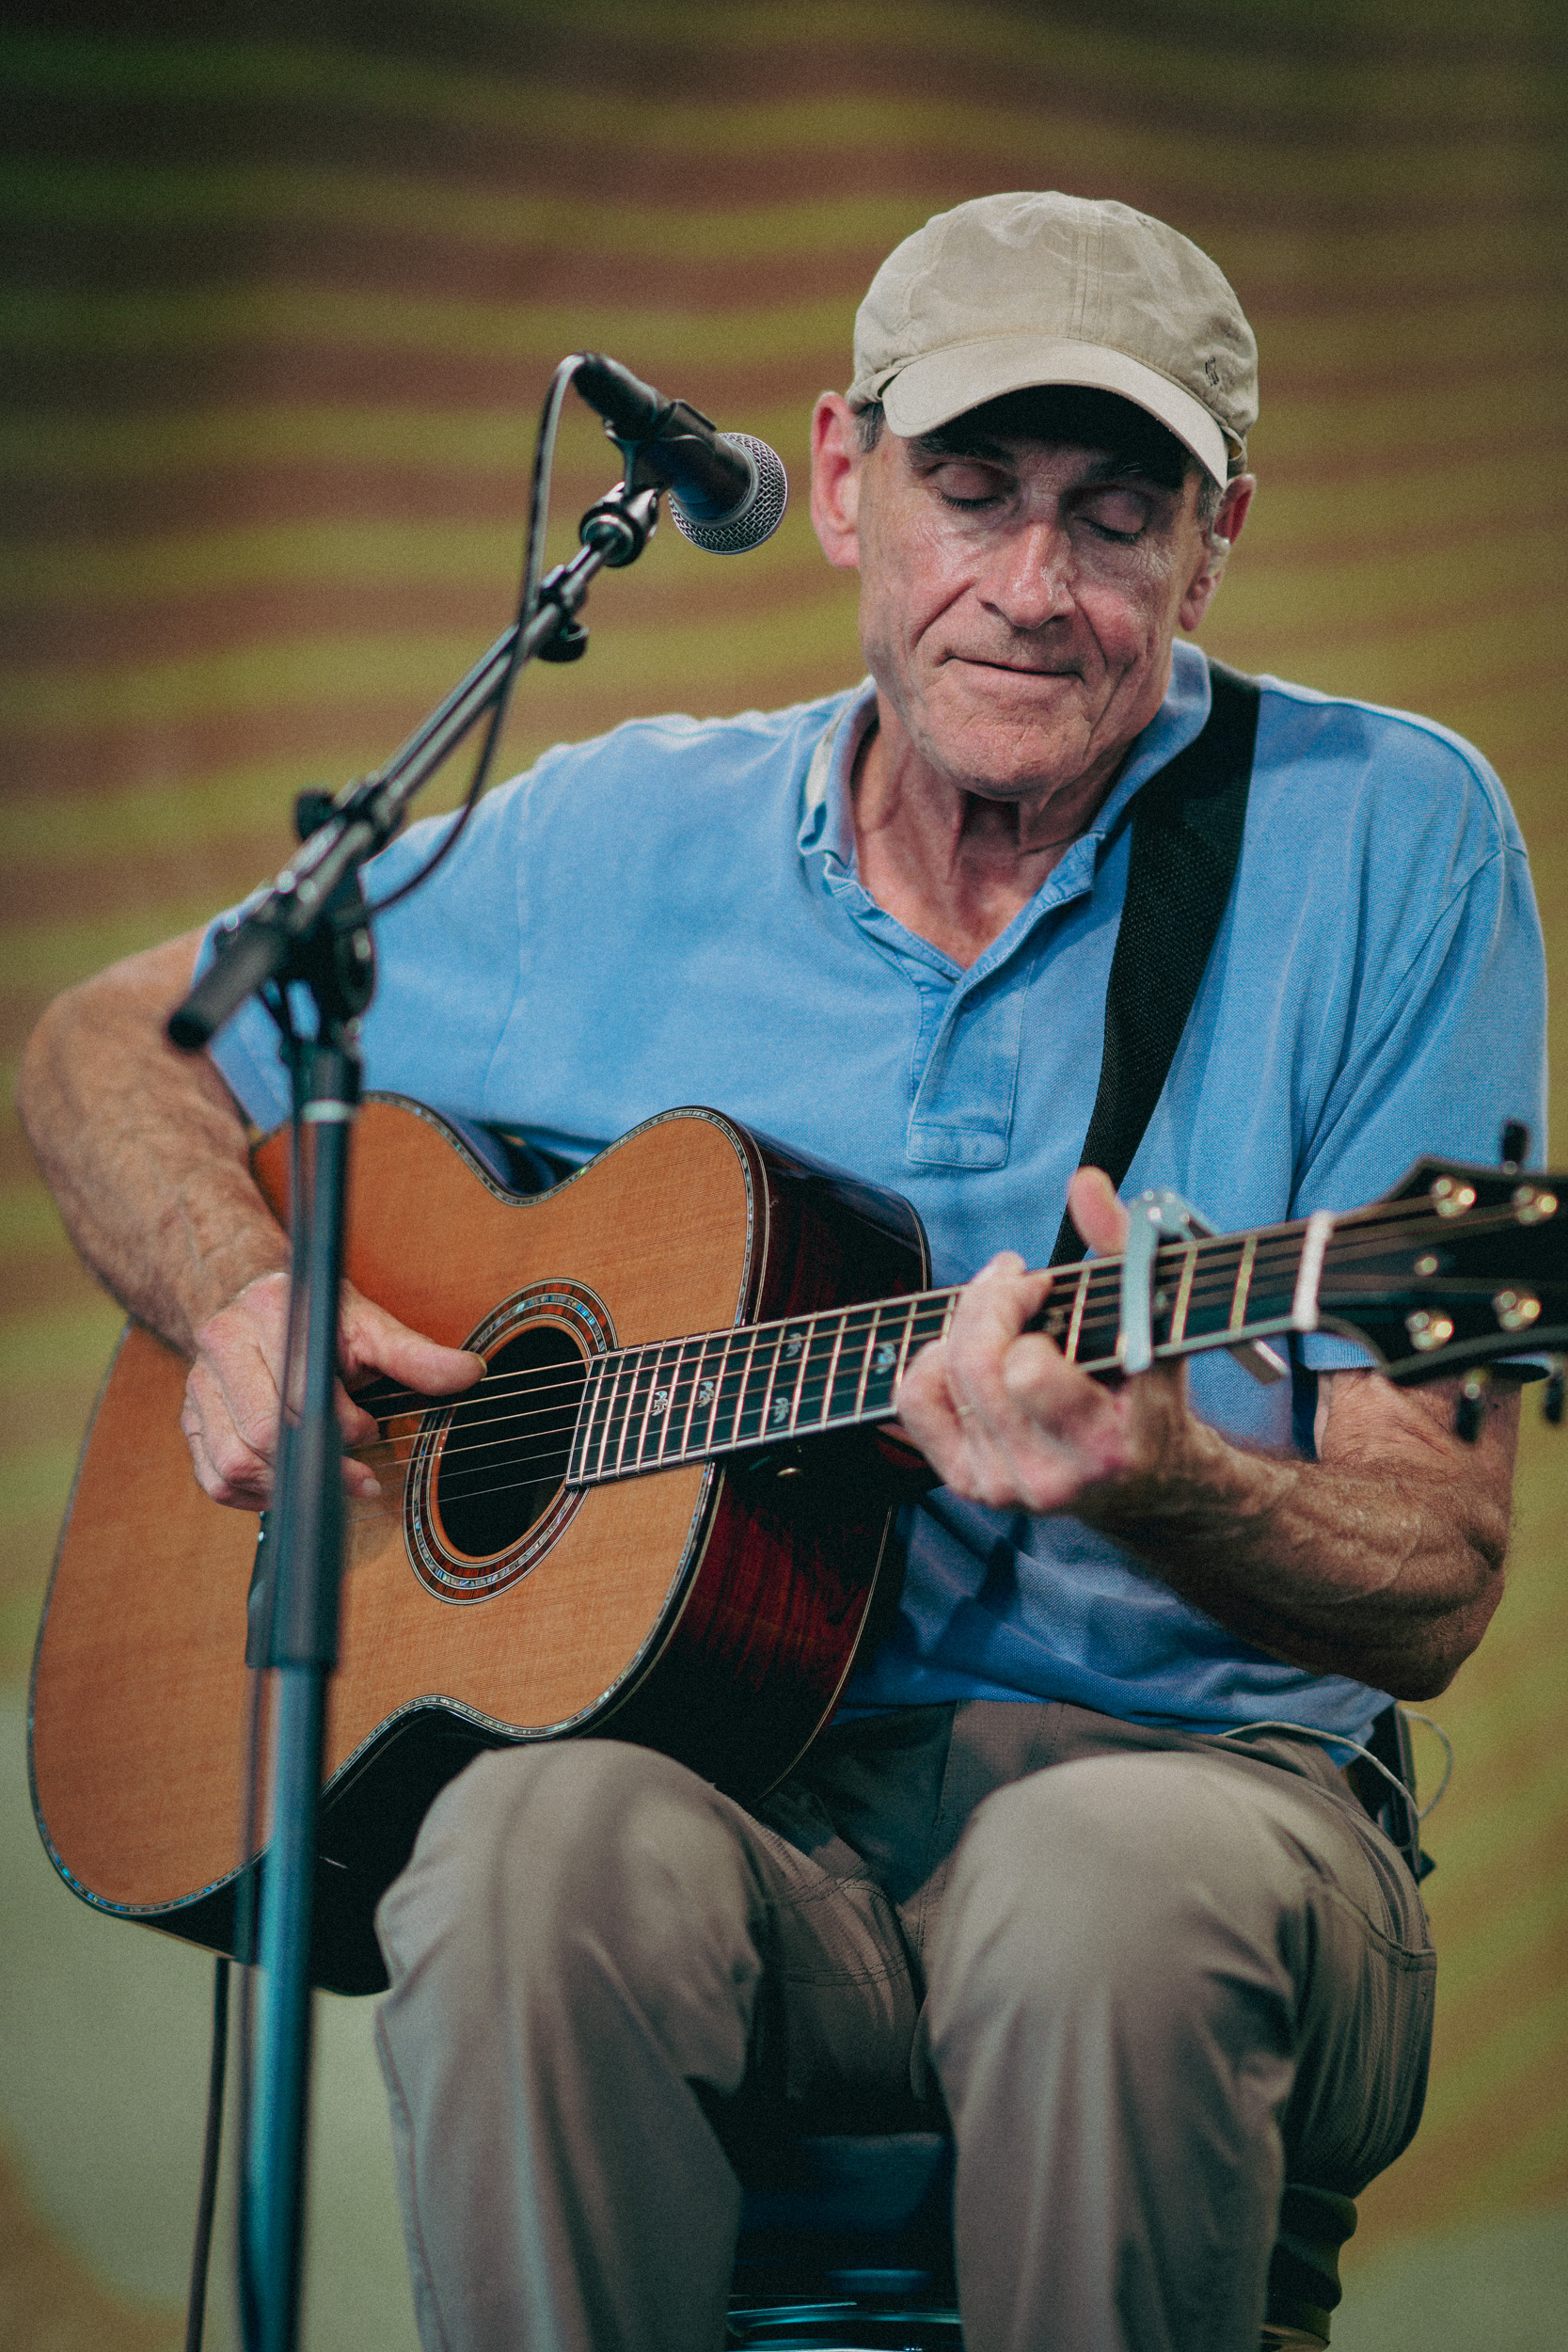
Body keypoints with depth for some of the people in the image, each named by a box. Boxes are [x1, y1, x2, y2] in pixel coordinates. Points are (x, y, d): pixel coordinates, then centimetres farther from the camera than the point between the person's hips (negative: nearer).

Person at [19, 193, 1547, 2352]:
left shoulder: (1383, 842, 0)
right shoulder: (627, 846, 9)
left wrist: (1159, 1492, -27)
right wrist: (241, 1306, -1)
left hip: (1177, 1768, -1)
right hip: (736, 1782, 2)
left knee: (1118, 1888, -38)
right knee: (545, 1841, -34)